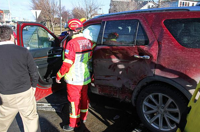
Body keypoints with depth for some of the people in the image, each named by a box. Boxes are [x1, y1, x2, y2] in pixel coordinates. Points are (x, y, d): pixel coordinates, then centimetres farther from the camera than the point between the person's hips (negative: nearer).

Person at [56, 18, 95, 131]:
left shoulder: (72, 43, -21)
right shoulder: (88, 42, 3)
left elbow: (67, 63, -22)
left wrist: (59, 76, -9)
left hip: (74, 79, -7)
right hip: (85, 77, 7)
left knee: (74, 100, 6)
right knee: (84, 97, 21)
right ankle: (83, 117, 40)